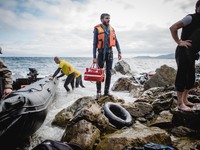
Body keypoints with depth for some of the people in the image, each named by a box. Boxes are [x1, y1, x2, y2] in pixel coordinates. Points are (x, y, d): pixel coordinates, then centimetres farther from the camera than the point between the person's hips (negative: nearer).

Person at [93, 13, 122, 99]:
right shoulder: (97, 29, -6)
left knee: (108, 72, 4)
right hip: (101, 52, -4)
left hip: (110, 52, 4)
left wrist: (119, 52, 0)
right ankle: (98, 91, 8)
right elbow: (95, 44, -7)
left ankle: (107, 91, 12)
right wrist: (94, 57, -11)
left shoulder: (111, 29, 6)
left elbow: (116, 41, 11)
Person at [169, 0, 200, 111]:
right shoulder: (191, 18, -5)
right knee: (182, 76, -9)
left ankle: (184, 100, 23)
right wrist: (179, 42, -17)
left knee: (191, 78, 12)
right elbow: (173, 28, -15)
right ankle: (180, 103, -4)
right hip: (184, 52, -9)